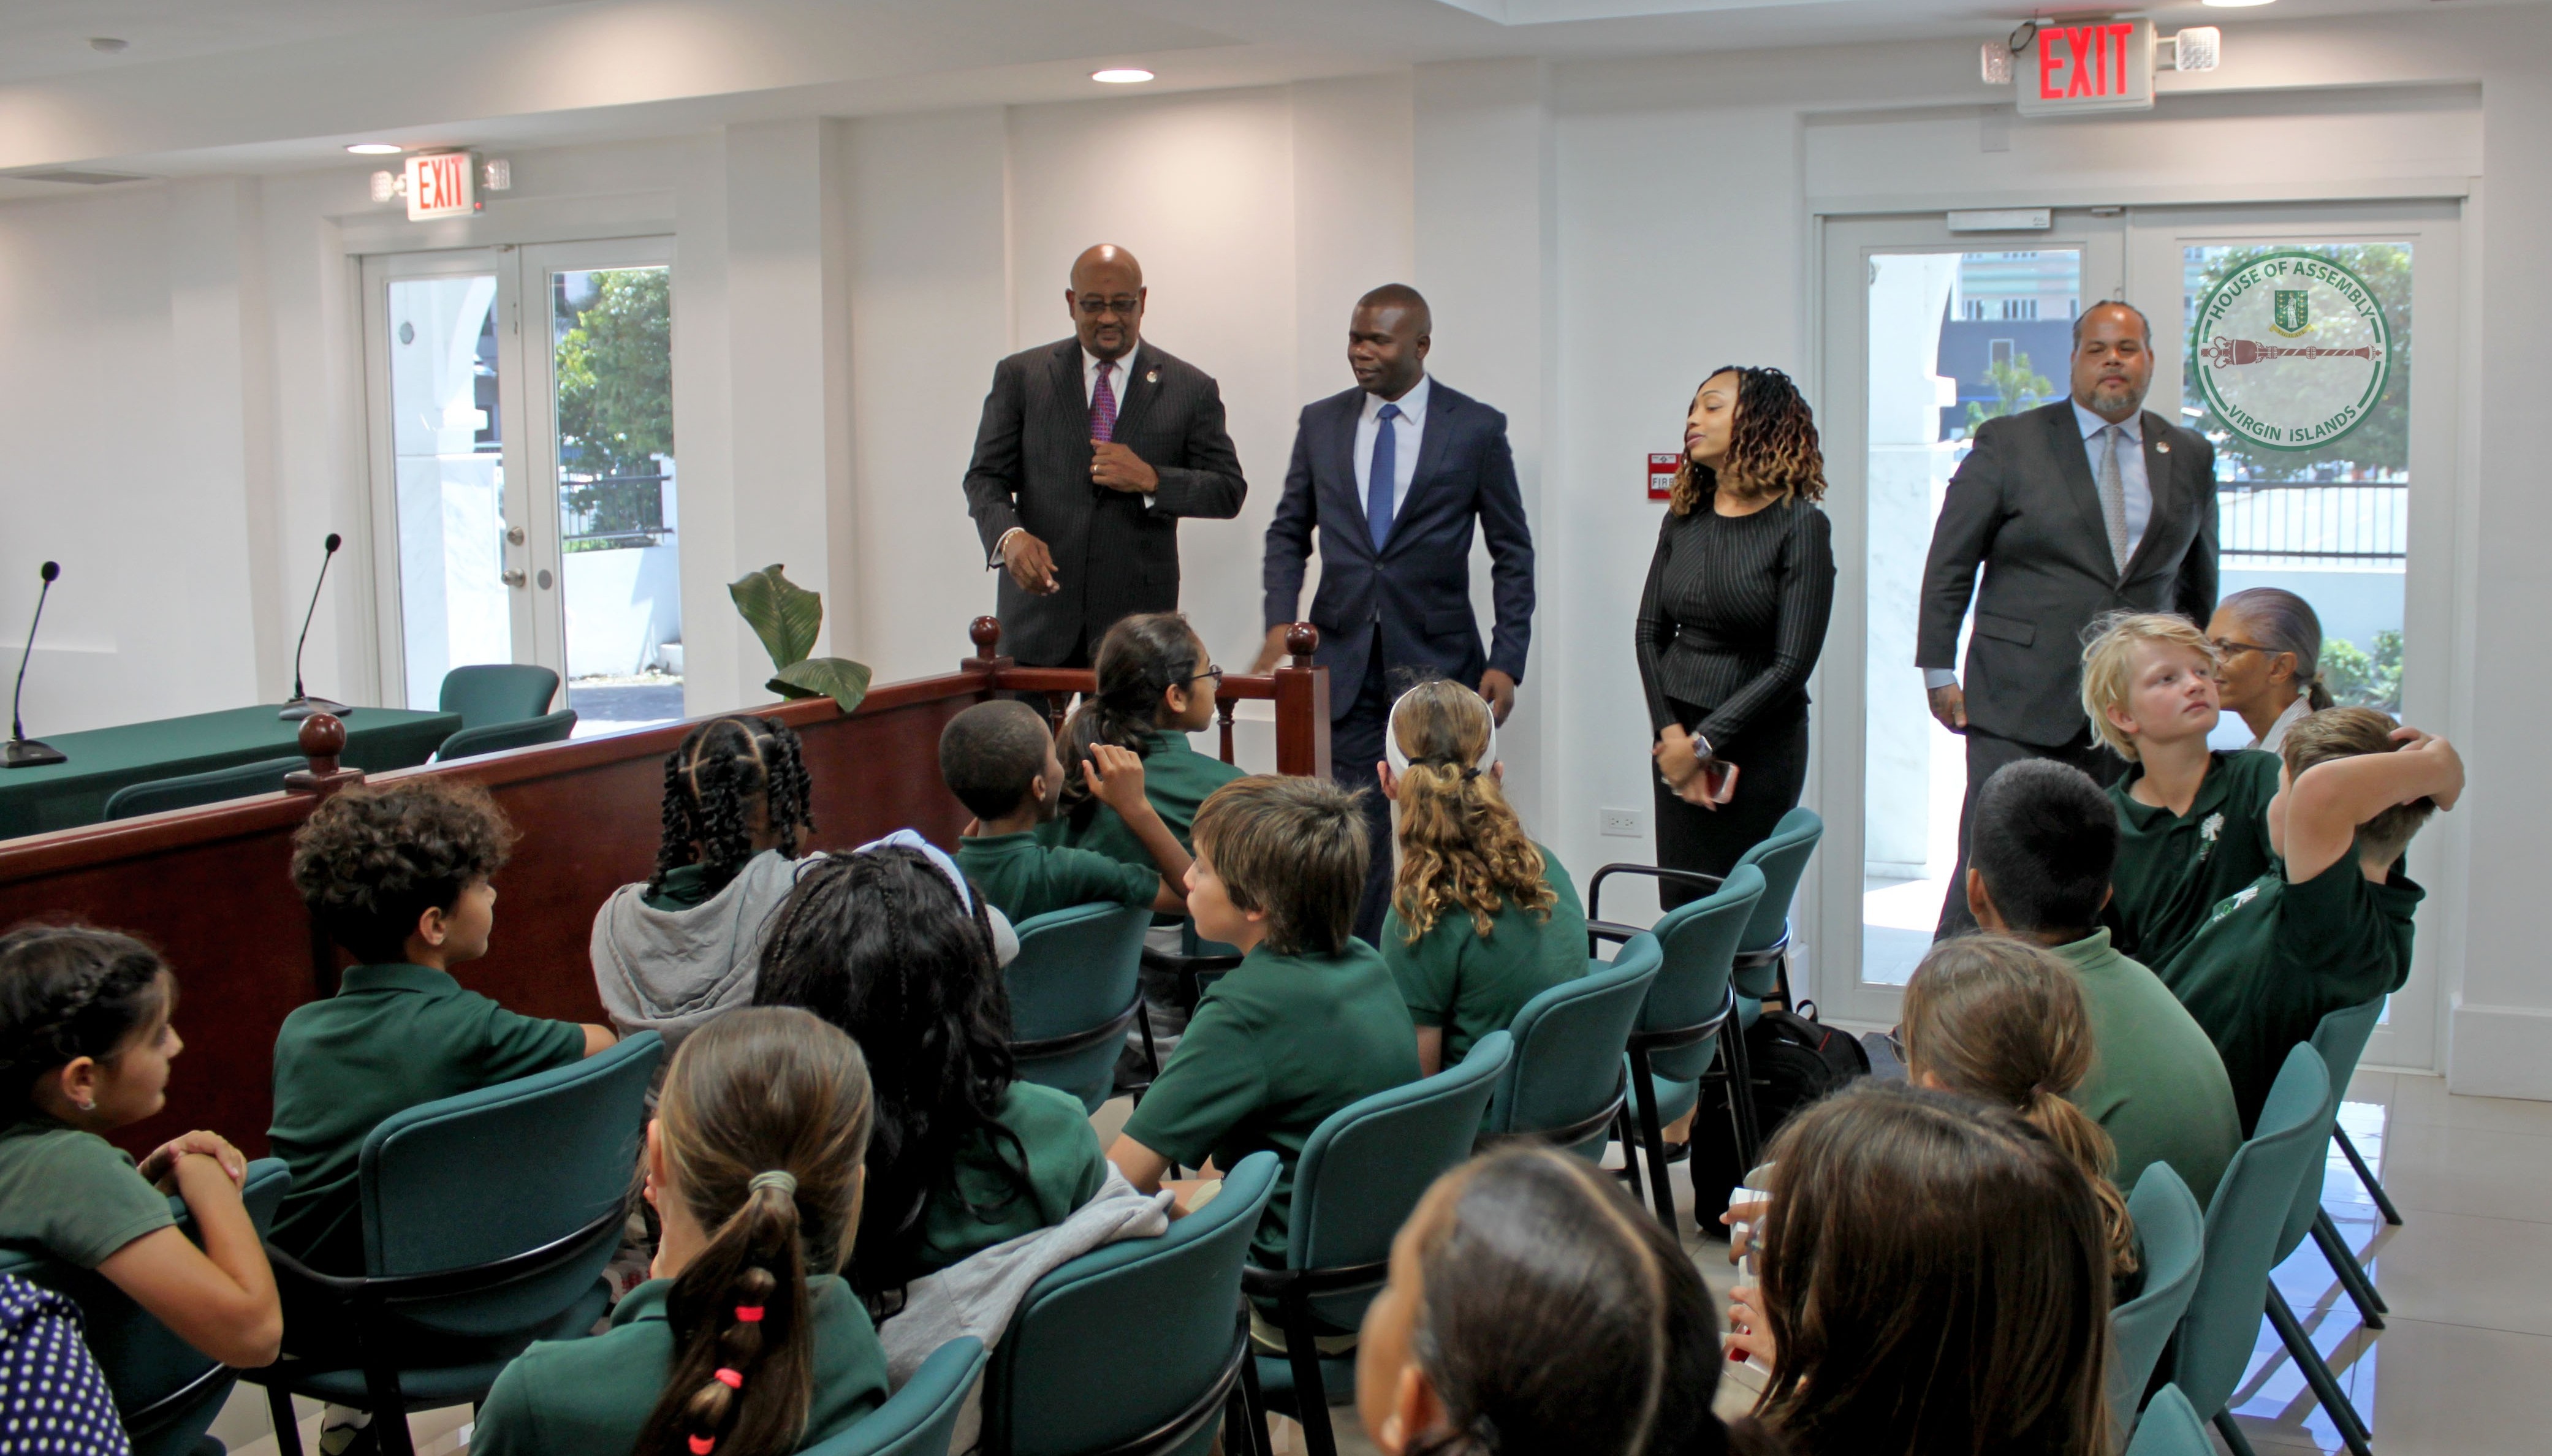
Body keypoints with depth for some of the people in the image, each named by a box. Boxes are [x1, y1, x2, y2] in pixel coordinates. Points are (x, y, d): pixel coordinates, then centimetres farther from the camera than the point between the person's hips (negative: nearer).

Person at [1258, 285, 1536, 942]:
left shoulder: (1476, 428, -1)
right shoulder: (1321, 422, 8)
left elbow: (1512, 553, 2)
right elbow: (1289, 532, 14)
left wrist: (1506, 662, -7)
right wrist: (1280, 623, -3)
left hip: (1436, 658, -2)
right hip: (1343, 660, 2)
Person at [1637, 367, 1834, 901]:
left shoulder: (1799, 526, -9)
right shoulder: (1683, 519, 7)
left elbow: (1790, 665, -13)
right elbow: (1649, 632, 8)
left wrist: (1703, 743, -12)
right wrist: (1669, 733, -5)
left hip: (1760, 746, -5)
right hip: (1678, 741, 5)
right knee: (1679, 907, 4)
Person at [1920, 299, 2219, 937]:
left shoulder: (2190, 458, 12)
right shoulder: (2008, 442, 1)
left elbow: (2197, 582, 20)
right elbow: (1950, 562, 2)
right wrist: (1939, 669, -3)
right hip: (2021, 702, -3)